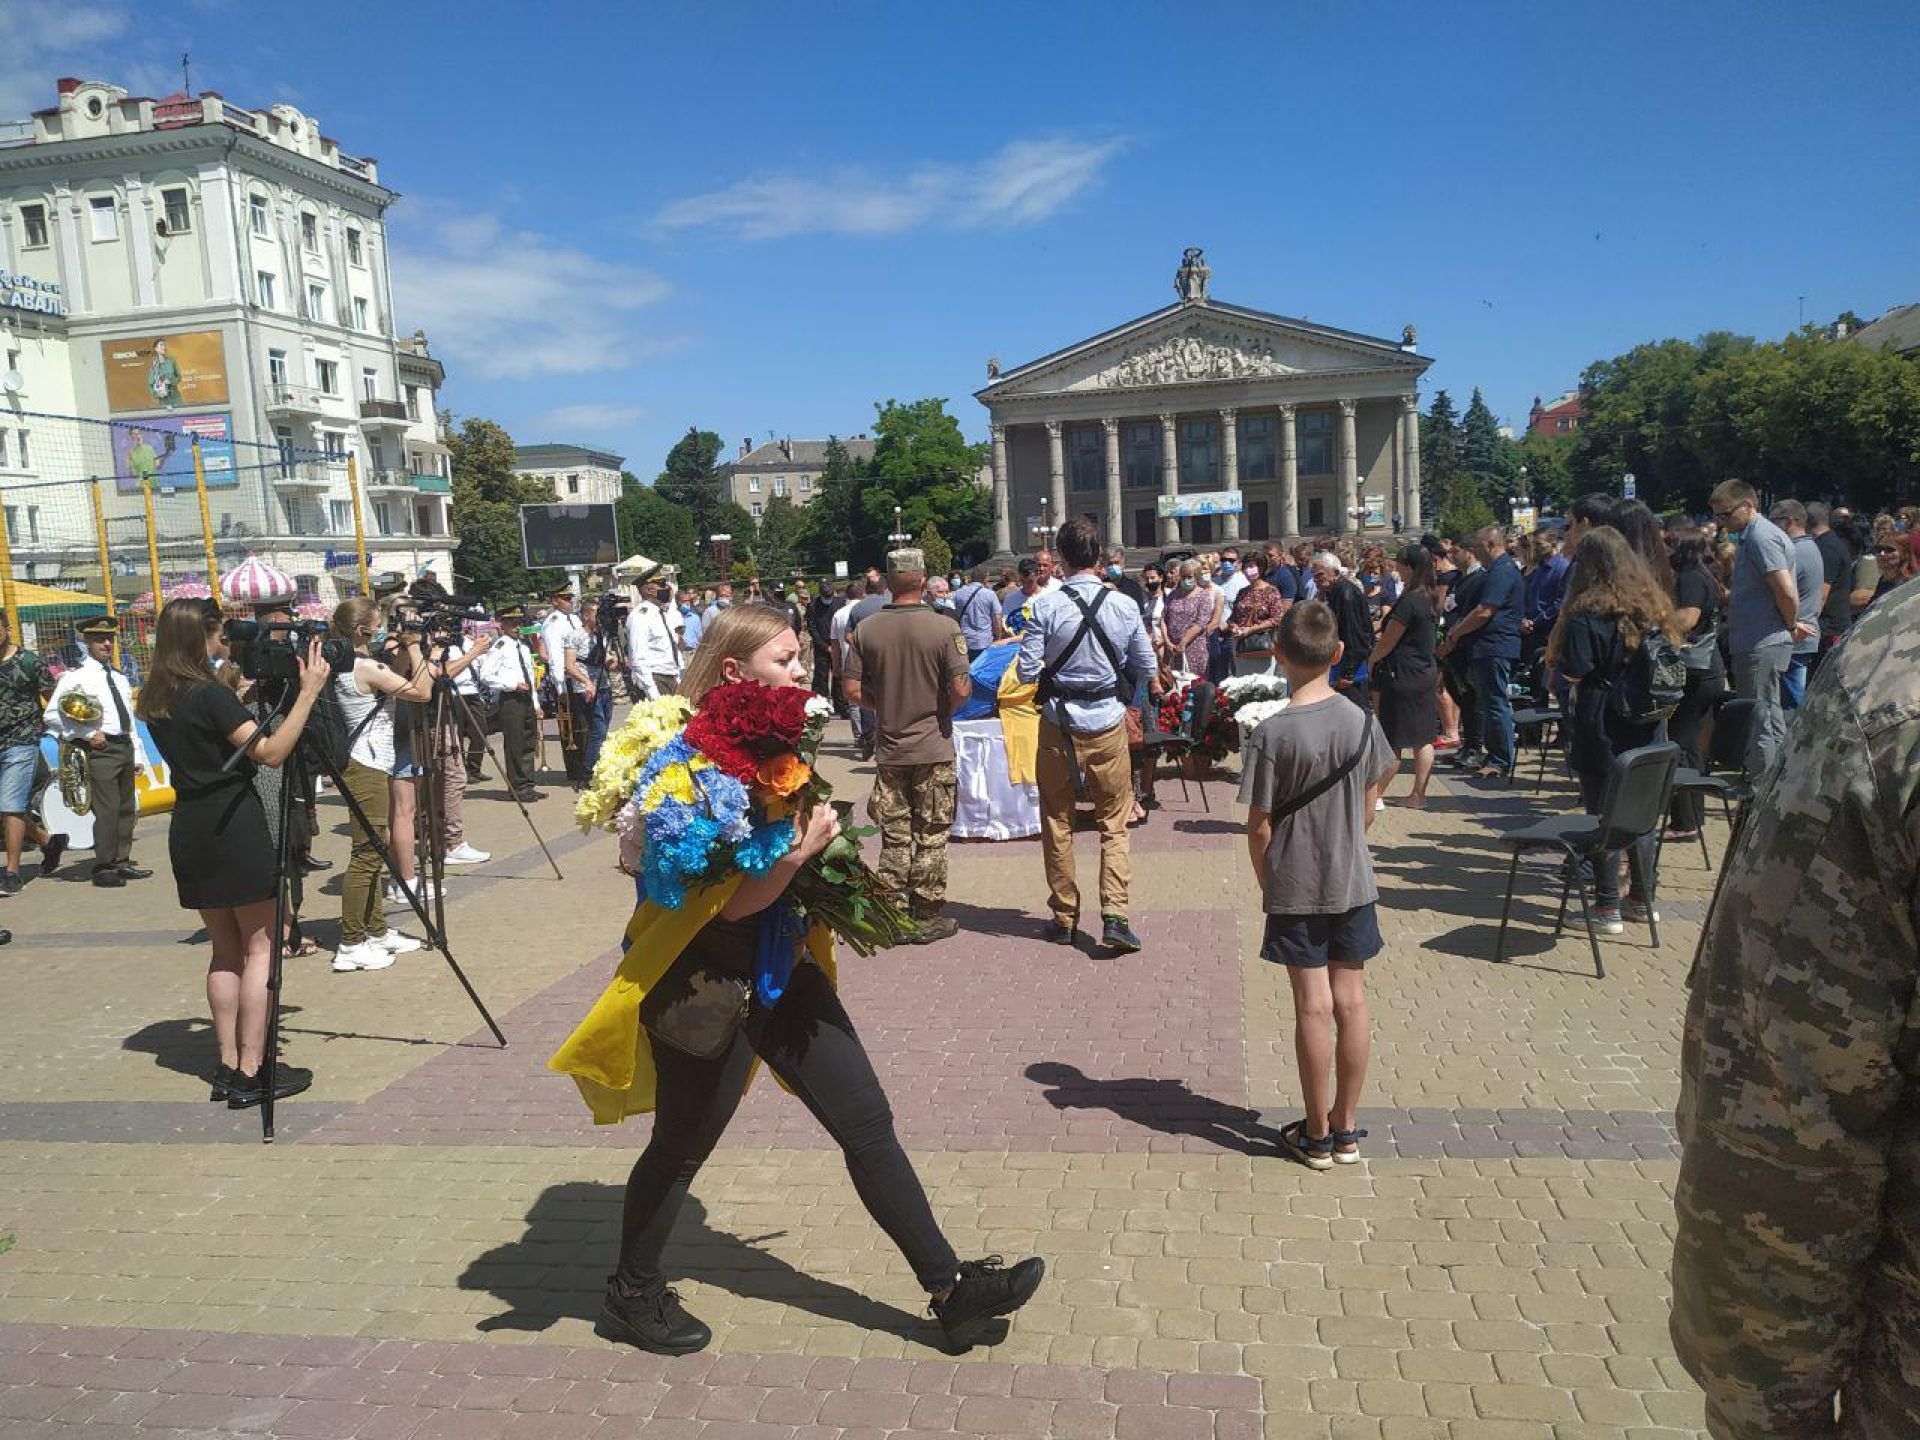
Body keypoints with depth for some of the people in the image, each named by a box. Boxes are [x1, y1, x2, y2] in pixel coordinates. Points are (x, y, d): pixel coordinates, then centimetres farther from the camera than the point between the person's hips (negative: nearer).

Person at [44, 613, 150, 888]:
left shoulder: (119, 678, 18)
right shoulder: (76, 676, -4)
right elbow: (51, 714, -11)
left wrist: (137, 755, 16)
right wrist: (88, 734, -15)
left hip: (125, 747, 7)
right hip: (101, 749, -7)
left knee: (127, 808, 12)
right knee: (106, 810, -9)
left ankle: (122, 862, 21)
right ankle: (104, 868, -1)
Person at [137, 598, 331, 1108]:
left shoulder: (155, 700, 10)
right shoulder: (211, 694, -15)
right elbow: (270, 751, -20)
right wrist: (308, 692, -20)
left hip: (189, 833, 8)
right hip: (235, 827, -8)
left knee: (226, 949, 14)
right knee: (259, 947, -1)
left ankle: (228, 1066, 14)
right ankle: (251, 1074, -2)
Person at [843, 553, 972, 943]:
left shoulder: (866, 629, -4)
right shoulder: (945, 627, -13)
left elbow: (854, 691, -3)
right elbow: (960, 690, -15)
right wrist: (943, 710, 6)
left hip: (888, 747, 3)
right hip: (934, 747, -3)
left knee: (894, 834, 13)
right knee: (930, 836, 8)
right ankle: (927, 917, 15)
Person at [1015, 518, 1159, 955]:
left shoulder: (1046, 606, -12)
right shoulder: (1124, 606, -6)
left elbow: (1026, 671, -9)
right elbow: (1148, 668, 3)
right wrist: (1155, 686, 24)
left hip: (1059, 722, -1)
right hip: (1108, 722, 1)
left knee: (1057, 822, 14)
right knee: (1114, 824, 11)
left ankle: (1064, 918, 23)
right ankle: (1115, 917, -2)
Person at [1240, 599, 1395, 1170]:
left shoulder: (1272, 733, -16)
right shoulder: (1362, 720, -3)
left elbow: (1260, 826, -12)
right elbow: (1369, 803, 6)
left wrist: (1265, 882, 2)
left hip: (1295, 887, -4)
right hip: (1353, 882, 4)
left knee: (1314, 1007, 3)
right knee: (1352, 1003, 10)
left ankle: (1317, 1134, 15)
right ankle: (1346, 1128, 21)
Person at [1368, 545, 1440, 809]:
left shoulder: (1408, 602, -19)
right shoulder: (1427, 598, 9)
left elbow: (1388, 641, -14)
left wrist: (1372, 661, 4)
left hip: (1403, 675, -9)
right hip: (1426, 672, 9)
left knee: (1391, 742, -3)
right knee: (1423, 738, 9)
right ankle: (1418, 794, 14)